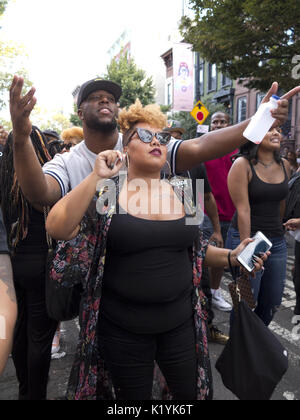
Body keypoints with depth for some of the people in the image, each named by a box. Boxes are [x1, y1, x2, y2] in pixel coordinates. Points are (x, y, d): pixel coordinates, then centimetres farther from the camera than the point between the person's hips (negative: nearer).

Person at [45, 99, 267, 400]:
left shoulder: (180, 192, 2)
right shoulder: (107, 192, -9)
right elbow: (57, 229, -22)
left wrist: (231, 256, -3)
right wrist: (96, 176, -25)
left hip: (180, 321, 3)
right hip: (123, 328, -2)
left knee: (192, 393, 20)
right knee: (134, 397, 20)